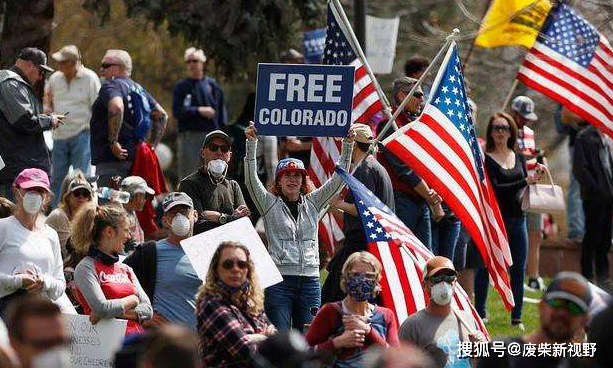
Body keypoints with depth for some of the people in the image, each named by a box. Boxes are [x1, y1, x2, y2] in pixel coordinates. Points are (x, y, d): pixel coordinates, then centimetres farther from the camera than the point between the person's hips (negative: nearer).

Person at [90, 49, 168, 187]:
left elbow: (116, 108, -30)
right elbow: (161, 115, 23)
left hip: (112, 161, -10)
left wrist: (113, 142, -23)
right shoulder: (137, 88, 19)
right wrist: (152, 145, 19)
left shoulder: (111, 85, -8)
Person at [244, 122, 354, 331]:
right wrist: (251, 144, -13)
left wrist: (347, 146, 2)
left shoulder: (312, 203, 13)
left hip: (310, 280, 3)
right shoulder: (269, 204, 5)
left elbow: (338, 179, 10)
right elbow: (251, 180, -6)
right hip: (279, 280, -3)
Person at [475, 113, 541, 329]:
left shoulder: (519, 158, 13)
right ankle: (479, 314, 7)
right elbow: (495, 189, -16)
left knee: (518, 269, 4)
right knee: (485, 267, -2)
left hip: (517, 219, 5)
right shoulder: (485, 159, -6)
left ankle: (516, 317, 10)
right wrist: (525, 182, -21)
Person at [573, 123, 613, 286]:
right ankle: (587, 277, 6)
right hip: (593, 199, -7)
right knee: (592, 238, -2)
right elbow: (580, 169, -14)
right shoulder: (584, 137, -10)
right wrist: (597, 190, -17)